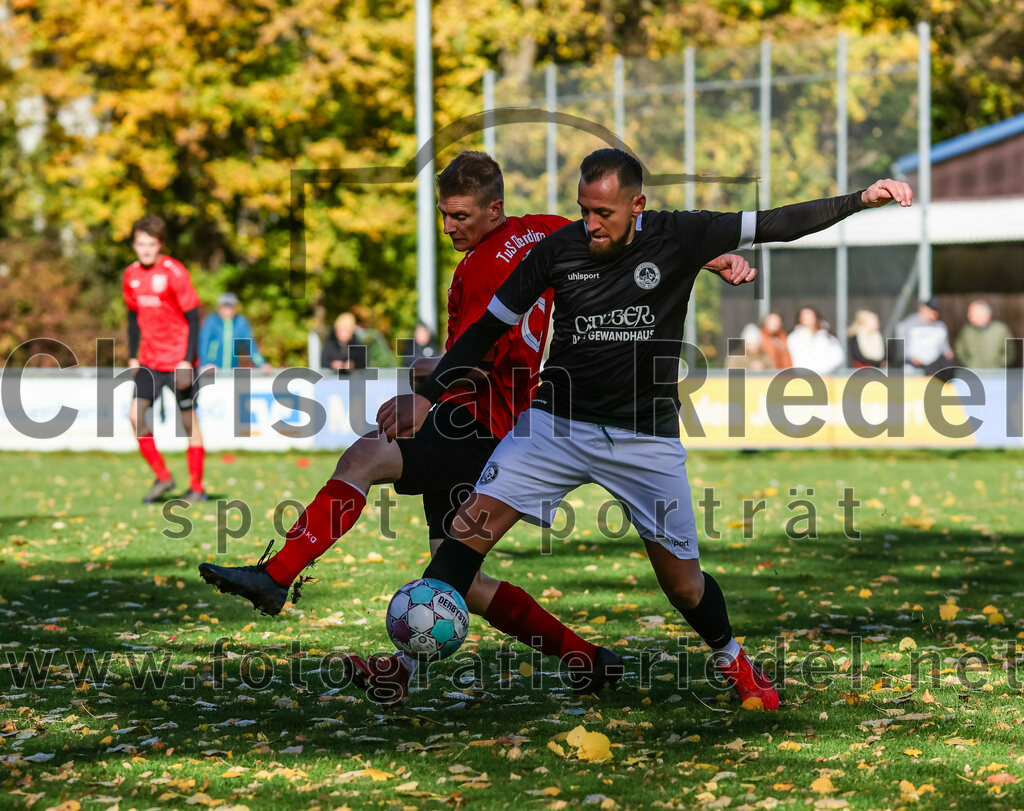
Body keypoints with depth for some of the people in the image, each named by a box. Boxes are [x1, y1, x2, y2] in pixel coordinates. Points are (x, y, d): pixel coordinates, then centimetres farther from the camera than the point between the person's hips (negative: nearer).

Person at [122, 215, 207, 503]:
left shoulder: (174, 273, -13)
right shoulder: (131, 276, 4)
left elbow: (193, 319, -11)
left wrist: (187, 360, -17)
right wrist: (133, 357, 11)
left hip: (178, 360, -5)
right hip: (150, 360, 5)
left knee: (189, 420, 2)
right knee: (136, 414, -8)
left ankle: (197, 487, 12)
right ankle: (162, 478, 5)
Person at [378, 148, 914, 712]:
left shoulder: (679, 237, -8)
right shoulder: (558, 251, -6)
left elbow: (776, 225, -6)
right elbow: (490, 326, 2)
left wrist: (860, 200, -15)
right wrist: (427, 396, -3)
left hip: (646, 437, 0)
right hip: (559, 423, 0)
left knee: (683, 582, 5)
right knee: (473, 524, -17)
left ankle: (729, 657, 34)